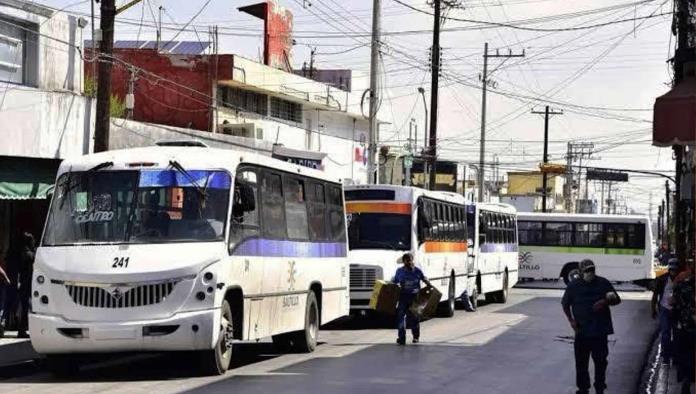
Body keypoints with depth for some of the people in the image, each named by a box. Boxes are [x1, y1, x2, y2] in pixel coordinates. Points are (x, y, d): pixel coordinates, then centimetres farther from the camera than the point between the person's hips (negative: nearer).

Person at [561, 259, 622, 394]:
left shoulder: (603, 283, 0)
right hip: (581, 331, 0)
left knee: (600, 360, 5)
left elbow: (617, 300, 6)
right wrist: (571, 320, 0)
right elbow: (565, 304, 13)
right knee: (581, 361, 4)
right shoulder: (573, 286, 1)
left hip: (600, 330, 0)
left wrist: (605, 302, -15)